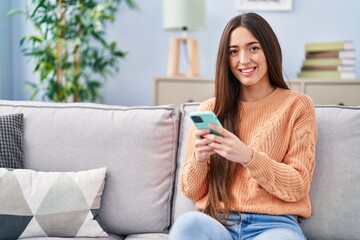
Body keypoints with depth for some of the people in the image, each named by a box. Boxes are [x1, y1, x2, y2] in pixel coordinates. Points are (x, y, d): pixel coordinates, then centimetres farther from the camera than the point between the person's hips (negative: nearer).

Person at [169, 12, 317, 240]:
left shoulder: (297, 105, 5)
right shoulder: (209, 110, 12)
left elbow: (298, 187, -2)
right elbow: (191, 191, 11)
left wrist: (248, 157, -18)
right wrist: (198, 158, -12)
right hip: (216, 221, 2)